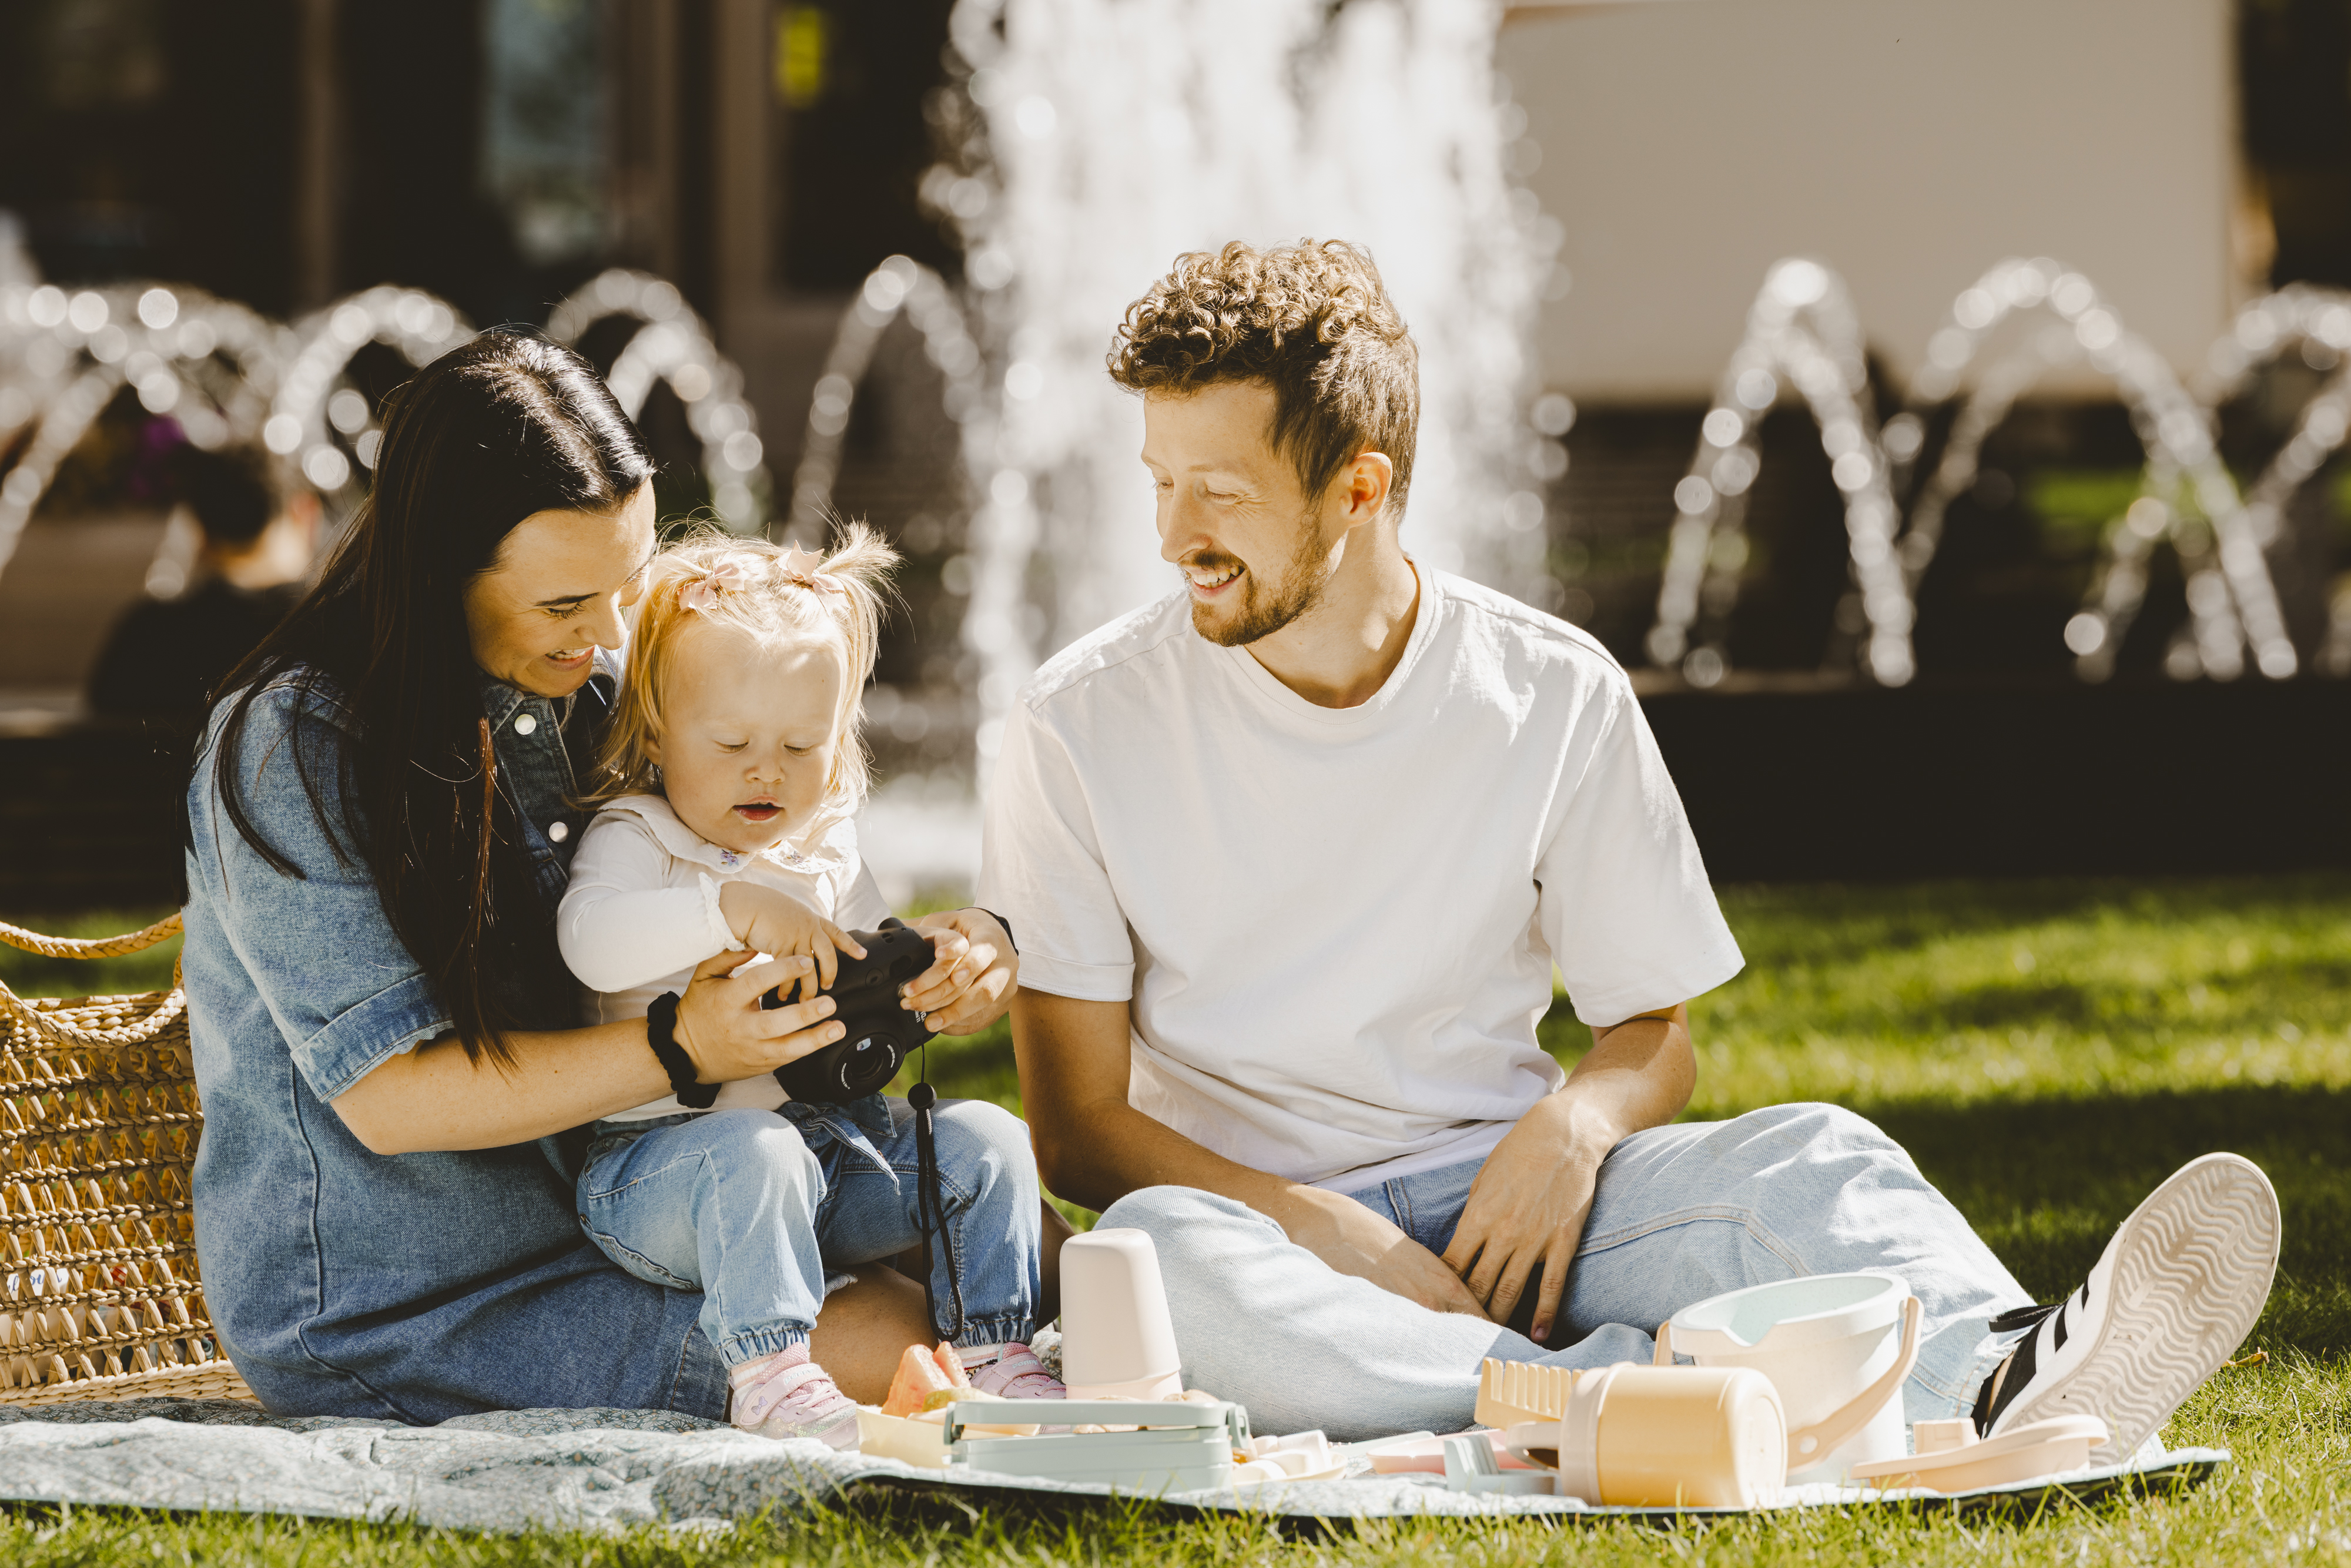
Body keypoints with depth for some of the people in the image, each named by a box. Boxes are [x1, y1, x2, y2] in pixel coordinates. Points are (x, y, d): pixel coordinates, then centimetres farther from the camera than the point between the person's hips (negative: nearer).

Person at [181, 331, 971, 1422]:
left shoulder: (596, 681, 6)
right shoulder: (295, 749, -17)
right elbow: (389, 1096, -19)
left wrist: (926, 960, -8)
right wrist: (679, 1049, -27)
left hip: (593, 1228, 8)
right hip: (383, 1319, -8)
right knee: (888, 1339, -22)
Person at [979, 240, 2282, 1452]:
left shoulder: (1554, 697, 2)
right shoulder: (1083, 728, -3)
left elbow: (1655, 1036, 10)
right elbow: (1078, 1126, -4)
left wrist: (1572, 1126, -15)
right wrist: (1343, 1243, -19)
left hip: (1498, 1193, 2)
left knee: (1805, 1159, -27)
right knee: (1151, 1257, -38)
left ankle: (2014, 1377, -58)